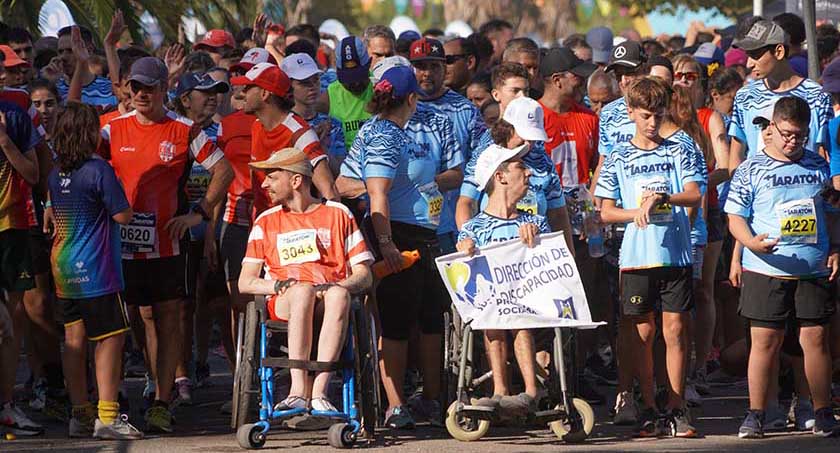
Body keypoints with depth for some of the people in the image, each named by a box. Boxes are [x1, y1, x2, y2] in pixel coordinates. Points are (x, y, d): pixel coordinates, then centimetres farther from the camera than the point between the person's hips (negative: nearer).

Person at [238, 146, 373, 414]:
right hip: (283, 303, 0)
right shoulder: (267, 222, 21)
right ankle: (300, 390, -46)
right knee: (303, 291, -37)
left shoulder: (337, 214, 16)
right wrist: (280, 285, -8)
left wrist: (338, 288, -12)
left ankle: (319, 392, -45)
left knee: (339, 295, -38)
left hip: (329, 301, 0)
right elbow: (245, 282, 13)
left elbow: (364, 275, 9)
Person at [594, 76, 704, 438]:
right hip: (636, 255, 0)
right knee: (643, 331, 3)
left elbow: (695, 196, -3)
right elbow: (606, 212, 7)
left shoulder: (679, 152, 7)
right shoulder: (619, 158, 8)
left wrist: (663, 197, -20)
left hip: (675, 254, 0)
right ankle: (648, 408, 10)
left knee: (675, 329, -1)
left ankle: (676, 409, 4)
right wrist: (636, 213, -11)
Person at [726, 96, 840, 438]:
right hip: (765, 268, -2)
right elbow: (735, 217, -1)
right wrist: (751, 242, -20)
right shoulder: (751, 170, 1)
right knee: (765, 340, 0)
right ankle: (755, 415, 6)